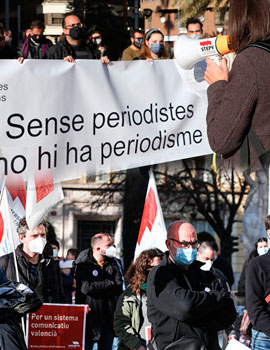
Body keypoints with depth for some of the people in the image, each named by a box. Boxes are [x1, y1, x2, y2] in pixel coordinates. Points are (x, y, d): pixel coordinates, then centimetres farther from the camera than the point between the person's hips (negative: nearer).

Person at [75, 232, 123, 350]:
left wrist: (97, 287, -14)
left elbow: (119, 287, -3)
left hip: (108, 318, 5)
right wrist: (109, 284, -9)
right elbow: (86, 288, -19)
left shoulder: (113, 263, 9)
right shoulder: (83, 263, -5)